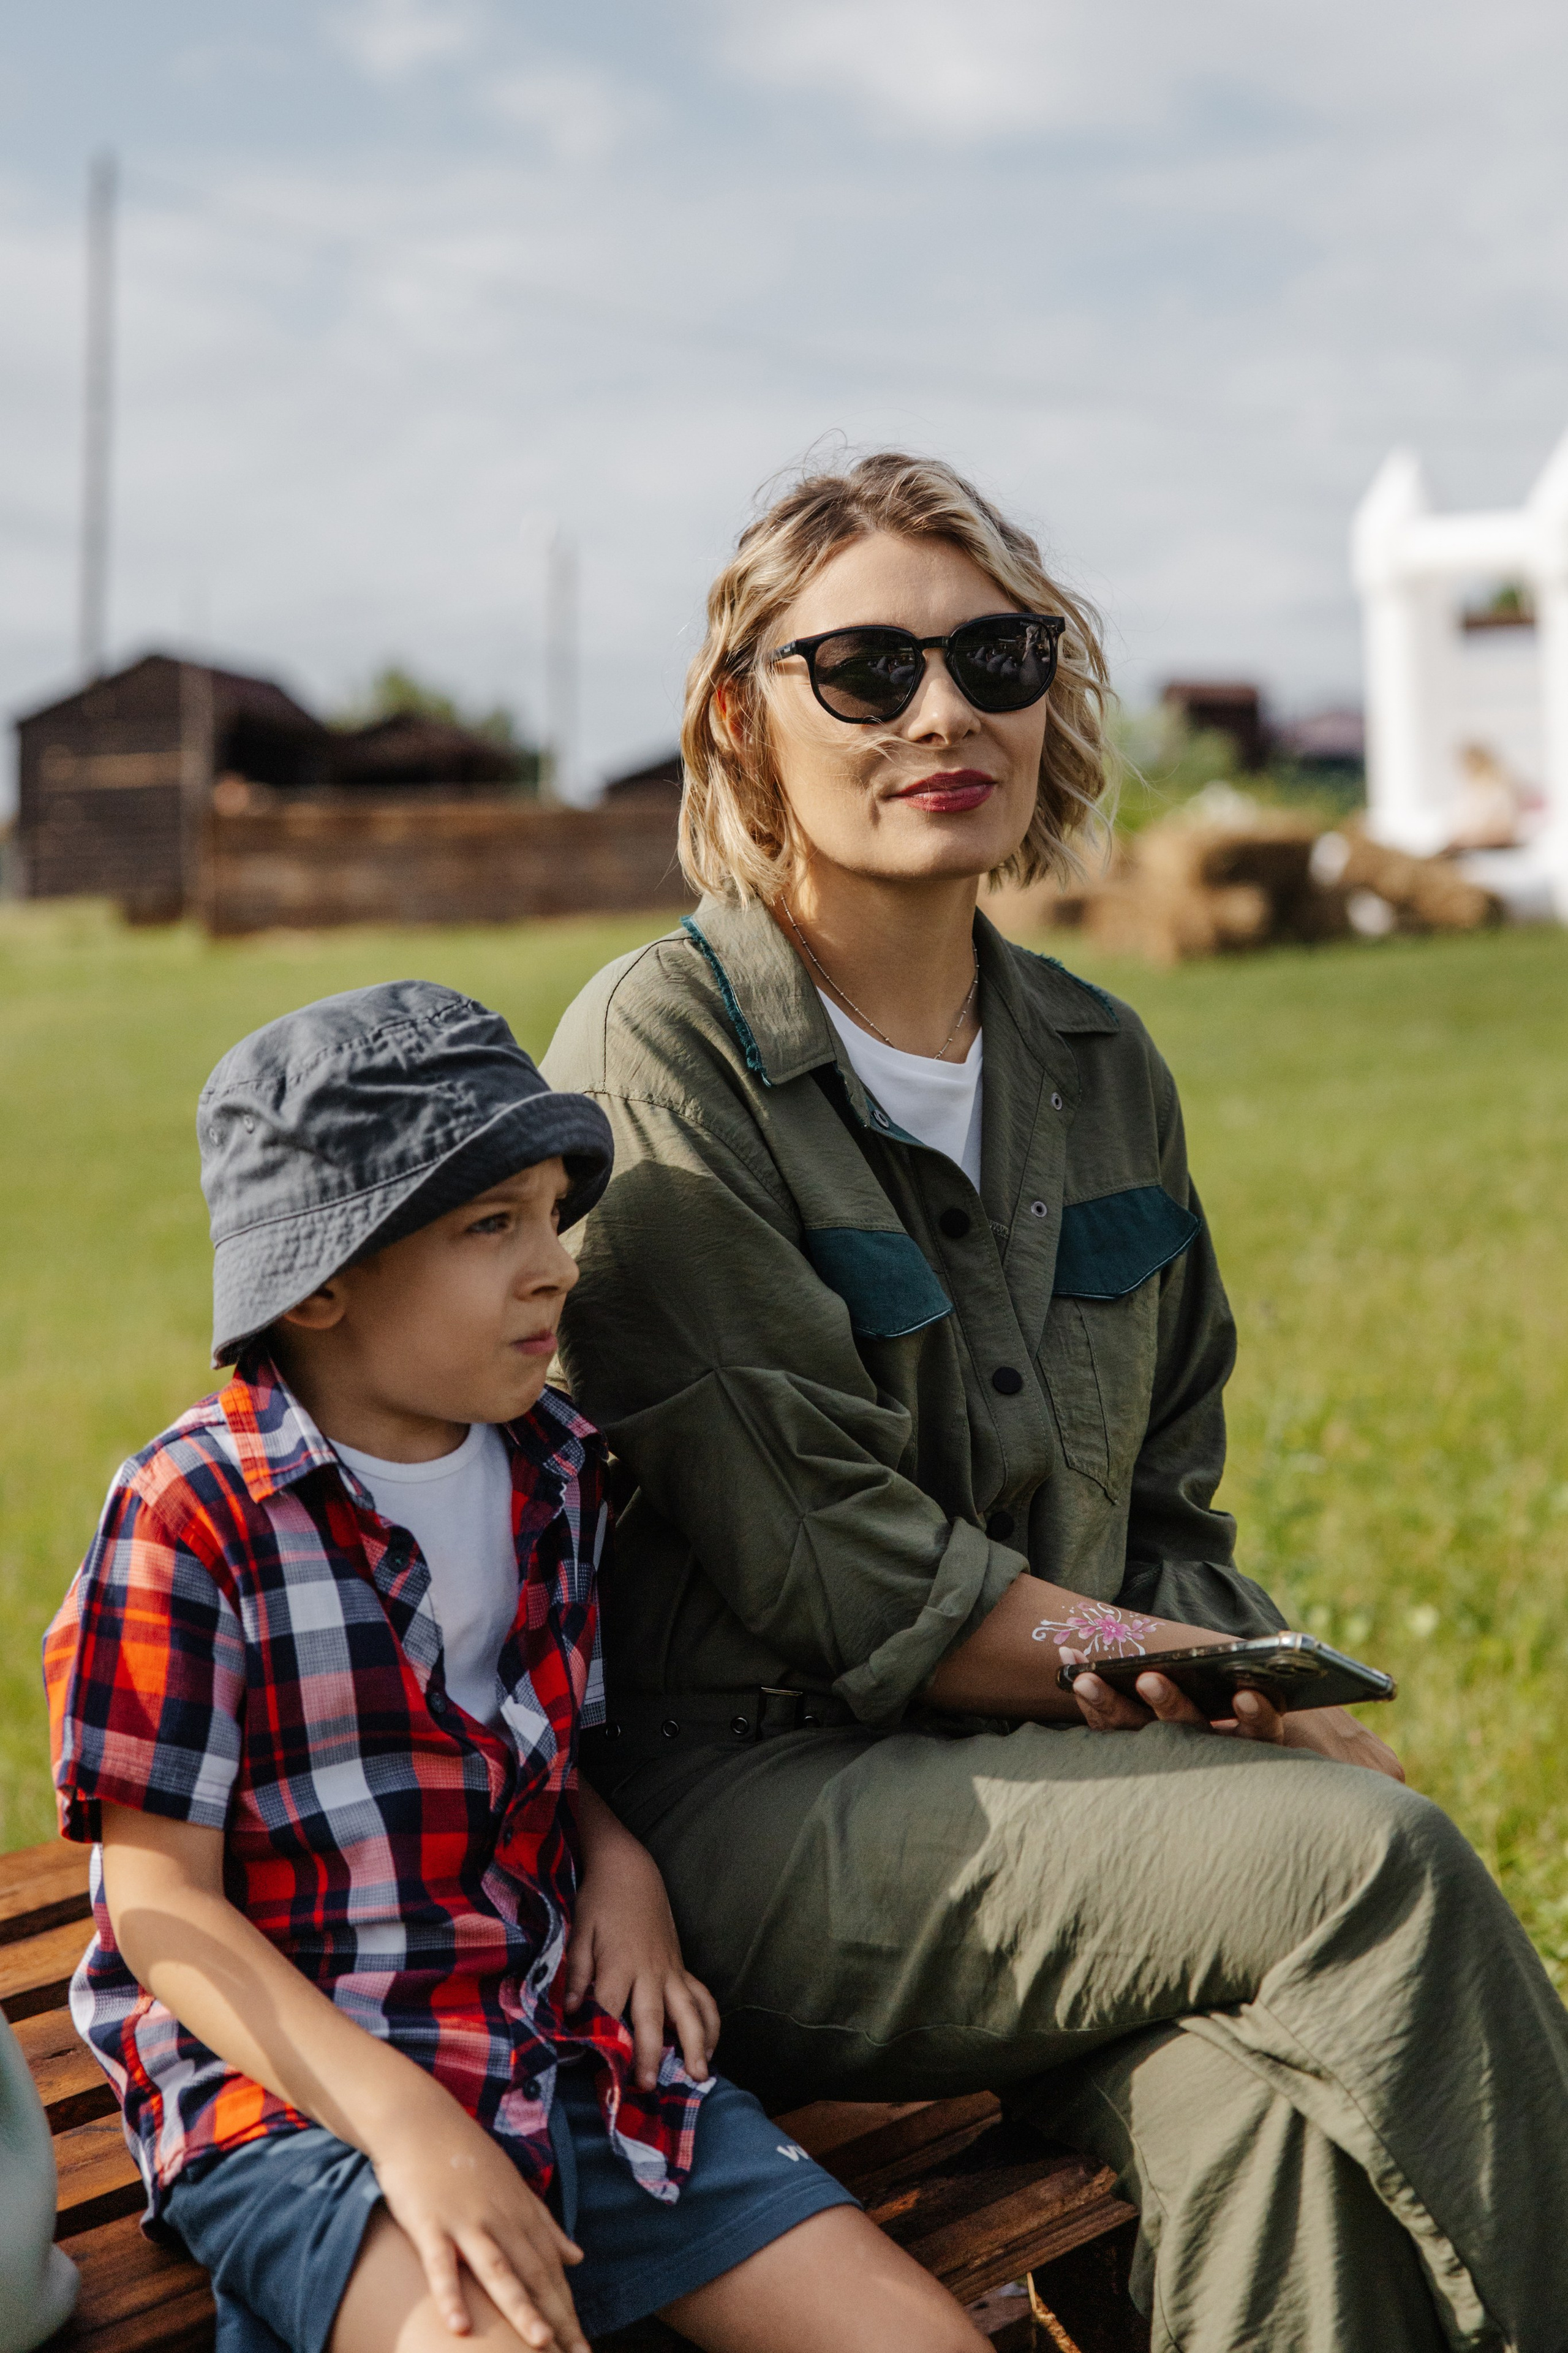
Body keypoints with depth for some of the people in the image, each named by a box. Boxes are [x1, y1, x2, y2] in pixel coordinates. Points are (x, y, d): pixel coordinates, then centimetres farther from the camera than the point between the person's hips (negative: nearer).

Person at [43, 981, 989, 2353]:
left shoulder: (556, 1468, 8)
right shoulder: (191, 1518, -11)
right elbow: (164, 1906, -13)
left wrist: (615, 1858, -1)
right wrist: (404, 2122, -24)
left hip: (564, 2039, 6)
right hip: (289, 2078, -6)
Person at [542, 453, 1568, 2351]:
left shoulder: (1100, 1067, 12)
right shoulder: (662, 1058, -8)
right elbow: (822, 1562, -14)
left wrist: (1246, 1699, -6)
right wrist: (1252, 1723, -13)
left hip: (1046, 1791, 5)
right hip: (752, 1813, -5)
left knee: (1267, 2110, -26)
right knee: (1370, 1860, -24)